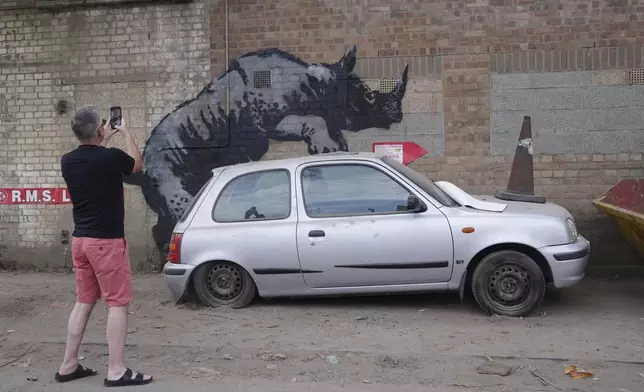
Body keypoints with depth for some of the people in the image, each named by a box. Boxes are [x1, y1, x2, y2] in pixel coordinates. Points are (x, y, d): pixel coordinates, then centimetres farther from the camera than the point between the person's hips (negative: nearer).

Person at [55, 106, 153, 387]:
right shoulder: (112, 157, -15)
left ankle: (68, 365, 23)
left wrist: (103, 141, 31)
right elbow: (137, 165, 7)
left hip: (80, 239, 7)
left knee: (84, 301, 16)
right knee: (118, 303, -1)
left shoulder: (68, 161, 3)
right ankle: (117, 371, 3)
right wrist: (125, 133, 19)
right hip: (106, 240, -7)